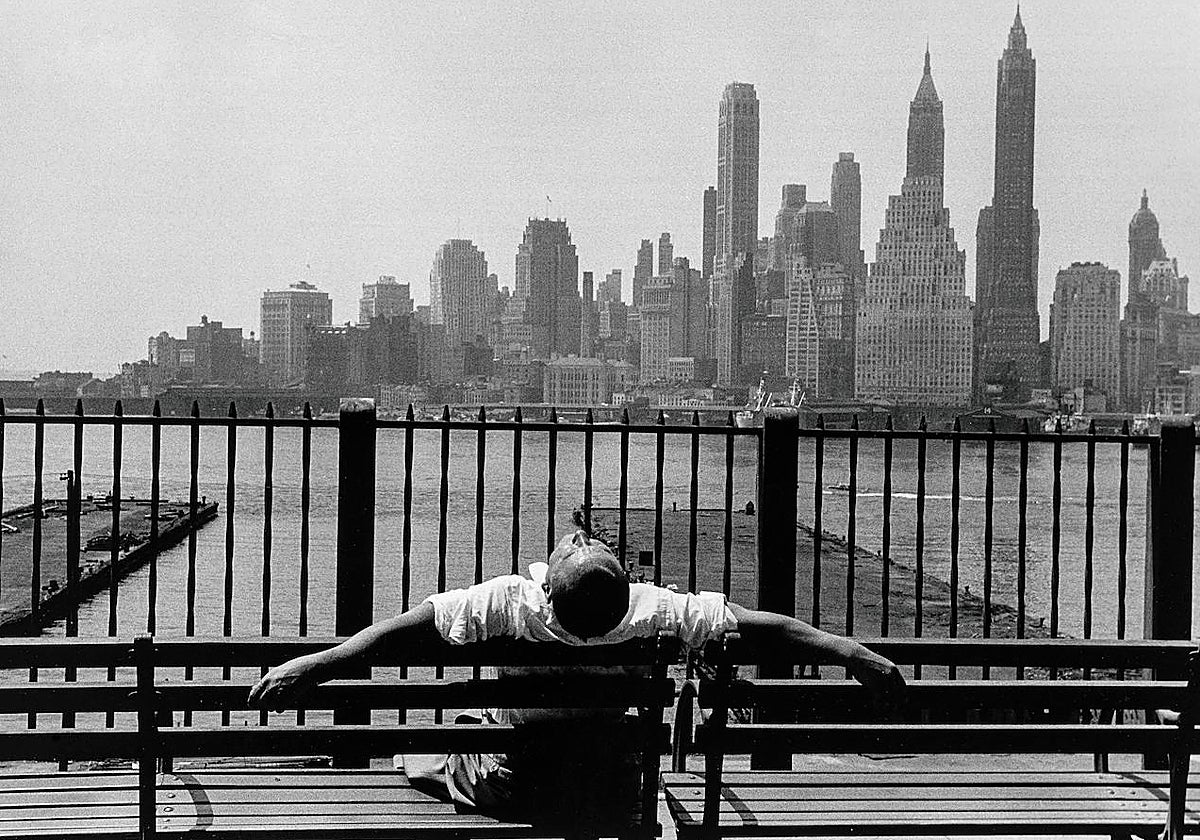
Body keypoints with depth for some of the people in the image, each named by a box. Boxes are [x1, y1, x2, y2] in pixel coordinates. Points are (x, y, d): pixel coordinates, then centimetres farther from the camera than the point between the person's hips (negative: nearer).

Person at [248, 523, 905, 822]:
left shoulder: (508, 603, -30)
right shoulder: (655, 611, -25)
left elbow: (410, 625, -30)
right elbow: (762, 627, -22)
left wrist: (313, 666, -27)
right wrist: (854, 654, -14)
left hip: (510, 783, -2)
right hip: (613, 783, 2)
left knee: (412, 750, 21)